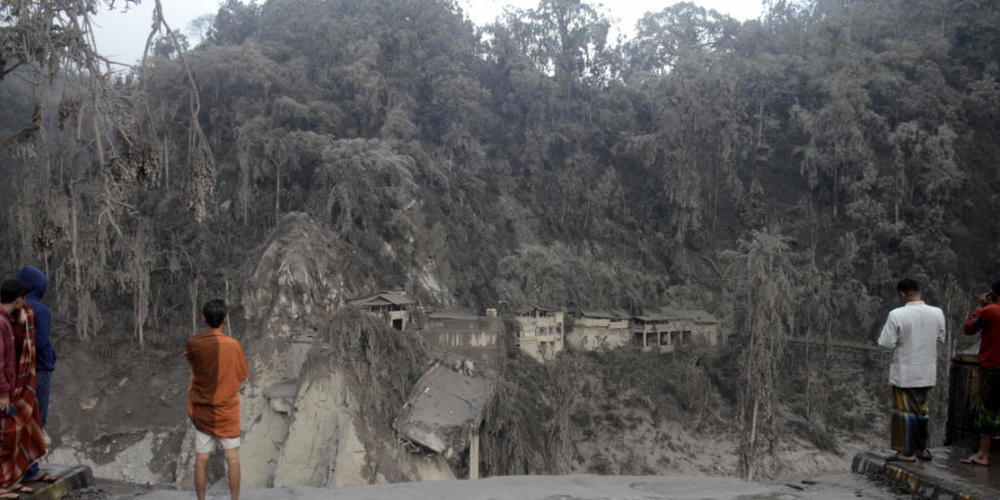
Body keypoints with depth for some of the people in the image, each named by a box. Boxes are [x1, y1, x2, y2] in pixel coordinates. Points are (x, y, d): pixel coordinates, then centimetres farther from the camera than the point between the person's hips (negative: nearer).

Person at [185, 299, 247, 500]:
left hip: (201, 410, 2)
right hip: (227, 410, -2)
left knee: (201, 460, 9)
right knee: (232, 458, 6)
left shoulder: (191, 344, -8)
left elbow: (195, 370, 4)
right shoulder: (232, 345, -12)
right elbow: (241, 376, -2)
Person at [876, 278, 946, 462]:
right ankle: (922, 449, 29)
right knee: (923, 410, 18)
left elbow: (887, 343, -15)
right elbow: (941, 338, 10)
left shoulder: (897, 315, -18)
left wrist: (880, 335, 5)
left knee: (905, 411, 4)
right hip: (927, 372, 5)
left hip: (905, 373, -5)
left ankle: (907, 452, 8)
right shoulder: (937, 313, -3)